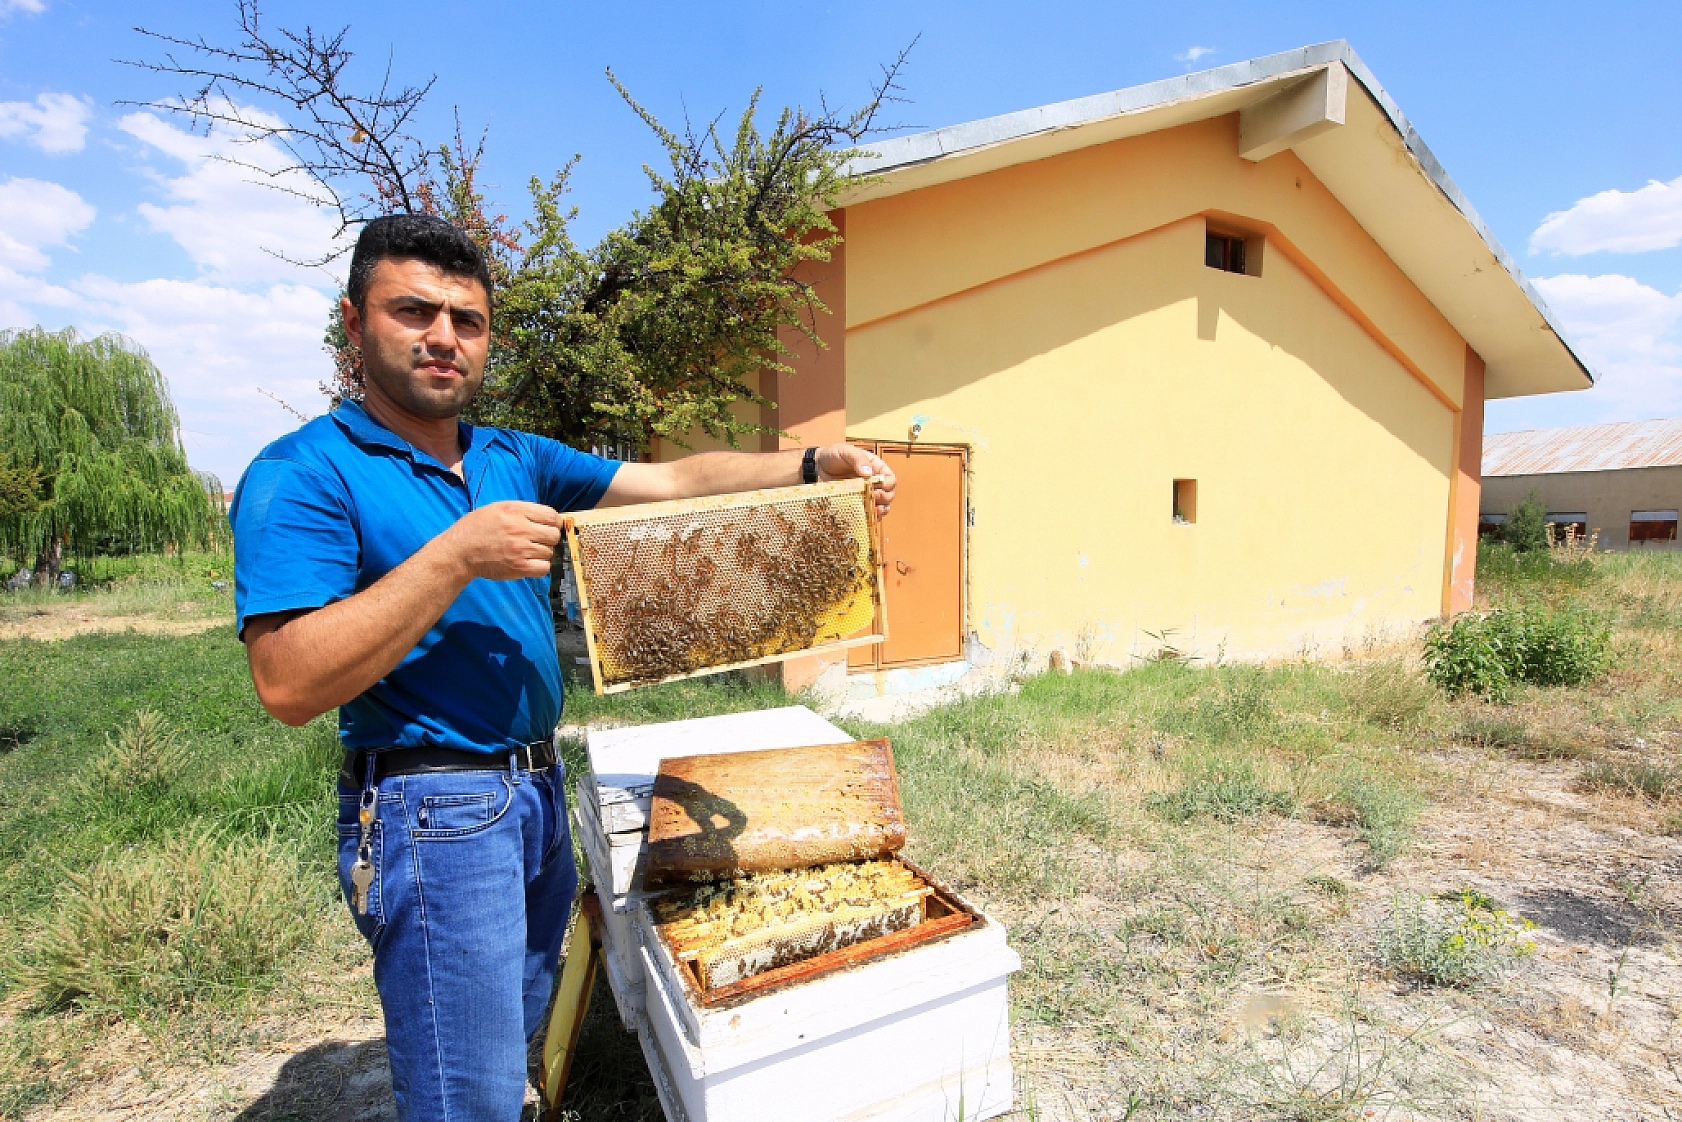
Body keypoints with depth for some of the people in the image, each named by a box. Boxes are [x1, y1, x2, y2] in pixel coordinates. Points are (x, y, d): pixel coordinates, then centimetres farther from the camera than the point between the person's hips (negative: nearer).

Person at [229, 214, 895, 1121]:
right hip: (434, 808, -6)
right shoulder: (304, 476, -12)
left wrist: (812, 466, -8)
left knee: (517, 1038, 24)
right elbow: (290, 685, -21)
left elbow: (675, 482, 3)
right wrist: (456, 556, -25)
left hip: (537, 791, 7)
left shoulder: (515, 461, 8)